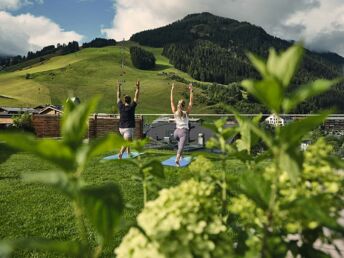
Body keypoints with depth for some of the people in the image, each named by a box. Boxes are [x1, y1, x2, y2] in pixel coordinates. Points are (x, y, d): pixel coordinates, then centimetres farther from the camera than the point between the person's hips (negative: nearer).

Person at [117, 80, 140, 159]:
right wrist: (137, 87, -1)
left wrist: (118, 87, 21)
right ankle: (121, 153, -37)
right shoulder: (131, 107, -8)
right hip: (129, 128, -6)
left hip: (121, 128, 6)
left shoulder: (121, 106, 1)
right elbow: (136, 97, -6)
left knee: (128, 140, 27)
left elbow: (118, 97, 14)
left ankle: (129, 153, 29)